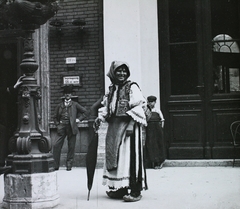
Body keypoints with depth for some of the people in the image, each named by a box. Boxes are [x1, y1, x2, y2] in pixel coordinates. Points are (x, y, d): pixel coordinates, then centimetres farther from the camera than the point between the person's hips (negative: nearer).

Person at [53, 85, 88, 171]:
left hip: (71, 127, -1)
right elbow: (55, 117, 22)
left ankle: (69, 165, 10)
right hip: (62, 127, 1)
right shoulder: (60, 105, 15)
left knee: (71, 147, 1)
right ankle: (55, 165, 1)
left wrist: (79, 119, 4)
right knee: (56, 145, -7)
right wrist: (58, 124, 8)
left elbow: (85, 111, 13)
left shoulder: (75, 104, 10)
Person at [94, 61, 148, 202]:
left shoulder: (132, 87, -4)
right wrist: (100, 118, 1)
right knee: (114, 156, 8)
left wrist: (131, 124, -18)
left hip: (128, 126, -7)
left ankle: (135, 191, -4)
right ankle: (119, 188, 18)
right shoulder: (111, 89, 16)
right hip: (114, 127, 7)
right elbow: (106, 107, 20)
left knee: (129, 156, -8)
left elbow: (140, 105, -11)